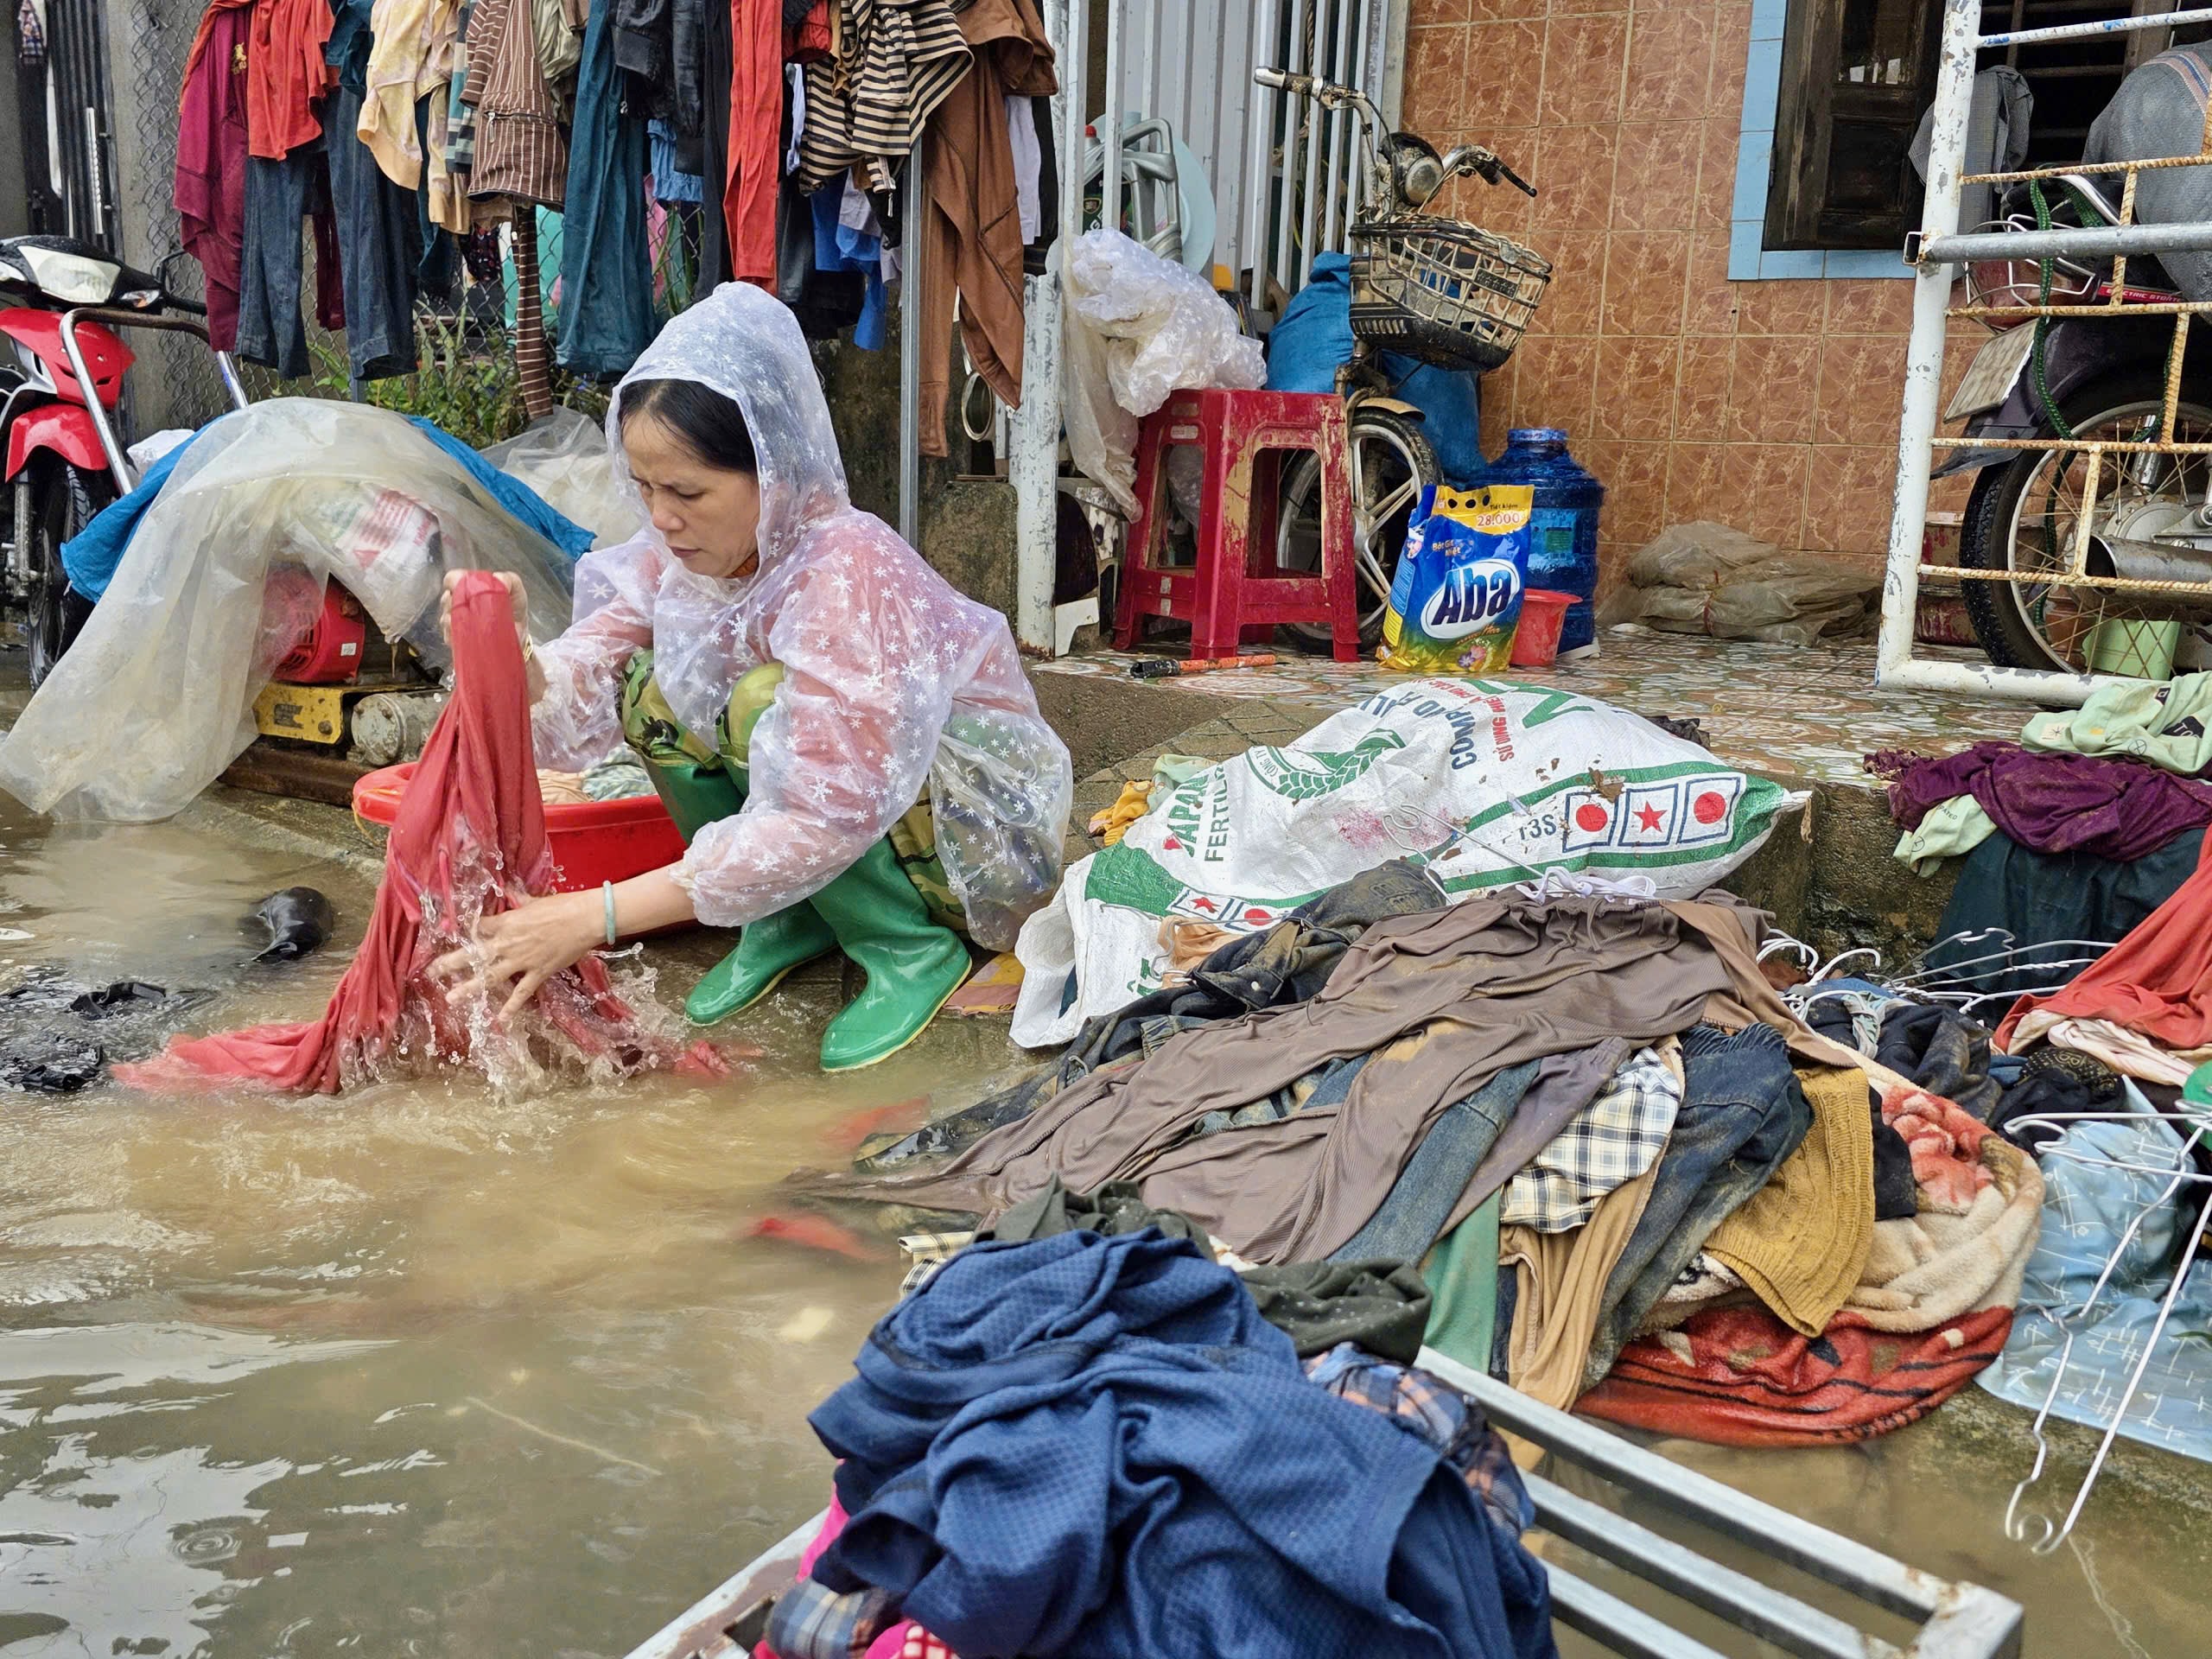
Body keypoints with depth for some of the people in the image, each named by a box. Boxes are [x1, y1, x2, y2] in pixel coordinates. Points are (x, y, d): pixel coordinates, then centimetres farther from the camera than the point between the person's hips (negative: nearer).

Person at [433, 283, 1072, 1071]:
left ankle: (912, 949, -11)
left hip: (989, 825, -7)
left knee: (765, 708, -29)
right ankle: (790, 918, 3)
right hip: (847, 808, 7)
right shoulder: (683, 553, -8)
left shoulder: (852, 574, -30)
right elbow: (574, 694, -12)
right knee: (652, 688, -8)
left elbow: (825, 822, -35)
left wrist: (595, 917, -36)